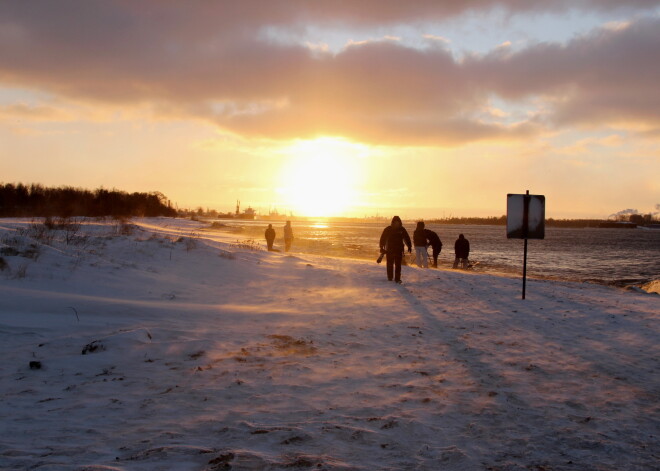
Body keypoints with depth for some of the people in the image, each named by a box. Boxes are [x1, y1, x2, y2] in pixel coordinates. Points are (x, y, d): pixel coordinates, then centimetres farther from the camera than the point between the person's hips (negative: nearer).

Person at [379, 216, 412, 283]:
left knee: (398, 265, -3)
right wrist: (382, 247, -7)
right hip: (389, 250, -1)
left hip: (399, 250, 1)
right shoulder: (388, 229, -3)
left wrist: (409, 246, 4)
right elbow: (383, 238, -1)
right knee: (390, 264, 8)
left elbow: (407, 238, 9)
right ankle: (390, 277, 23)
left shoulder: (402, 229, 2)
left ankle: (397, 278, -2)